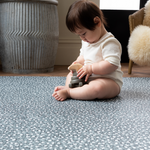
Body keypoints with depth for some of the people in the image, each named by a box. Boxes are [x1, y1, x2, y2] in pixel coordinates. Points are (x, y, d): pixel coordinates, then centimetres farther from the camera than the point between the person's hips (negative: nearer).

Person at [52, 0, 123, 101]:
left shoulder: (109, 43, -19)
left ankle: (67, 92, -29)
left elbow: (112, 65, -29)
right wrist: (78, 63, 2)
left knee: (97, 88, -41)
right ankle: (69, 86, -14)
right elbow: (83, 56, 25)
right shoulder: (86, 41, 10)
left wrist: (90, 68, -26)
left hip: (110, 81, -9)